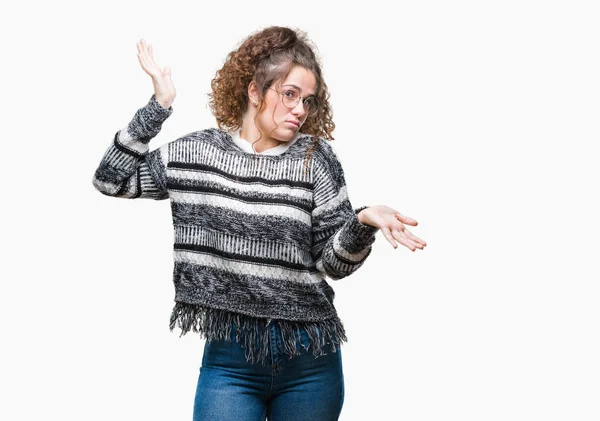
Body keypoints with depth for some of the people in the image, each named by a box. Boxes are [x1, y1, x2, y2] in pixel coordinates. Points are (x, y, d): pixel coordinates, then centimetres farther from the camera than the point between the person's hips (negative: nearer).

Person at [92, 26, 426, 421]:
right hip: (229, 357, 0)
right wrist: (159, 105, -3)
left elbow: (334, 262, -3)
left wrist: (364, 220, -24)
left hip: (309, 359, 0)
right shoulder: (197, 151, 2)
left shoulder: (316, 158, -2)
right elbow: (111, 179, 4)